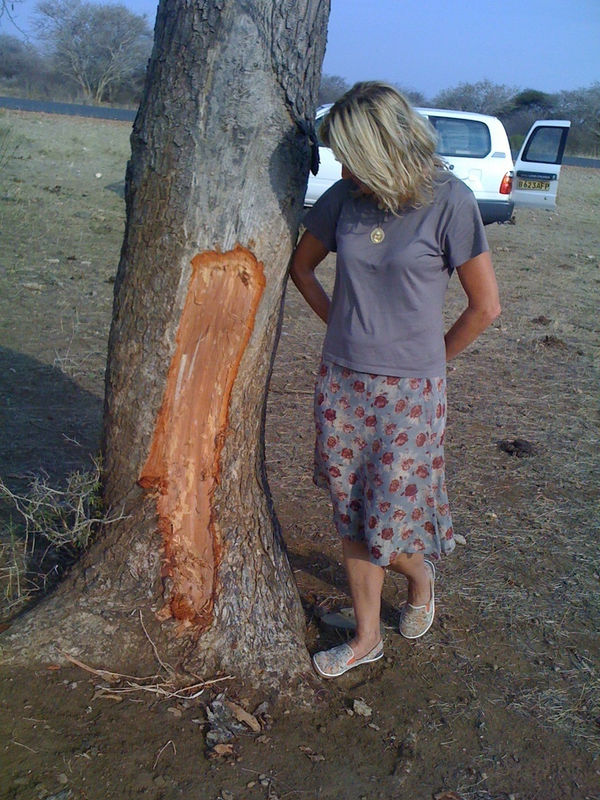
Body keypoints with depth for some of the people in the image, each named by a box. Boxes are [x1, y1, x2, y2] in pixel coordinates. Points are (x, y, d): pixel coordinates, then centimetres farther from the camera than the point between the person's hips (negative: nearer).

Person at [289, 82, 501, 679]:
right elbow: (302, 265, 16)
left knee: (389, 525, 3)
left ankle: (421, 574, 39)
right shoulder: (346, 196, -1)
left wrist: (428, 358, 2)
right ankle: (367, 637, 31)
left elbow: (485, 305, -7)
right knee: (351, 520, 13)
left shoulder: (448, 200, -13)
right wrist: (344, 326, 10)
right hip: (340, 383, 4)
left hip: (408, 393, -4)